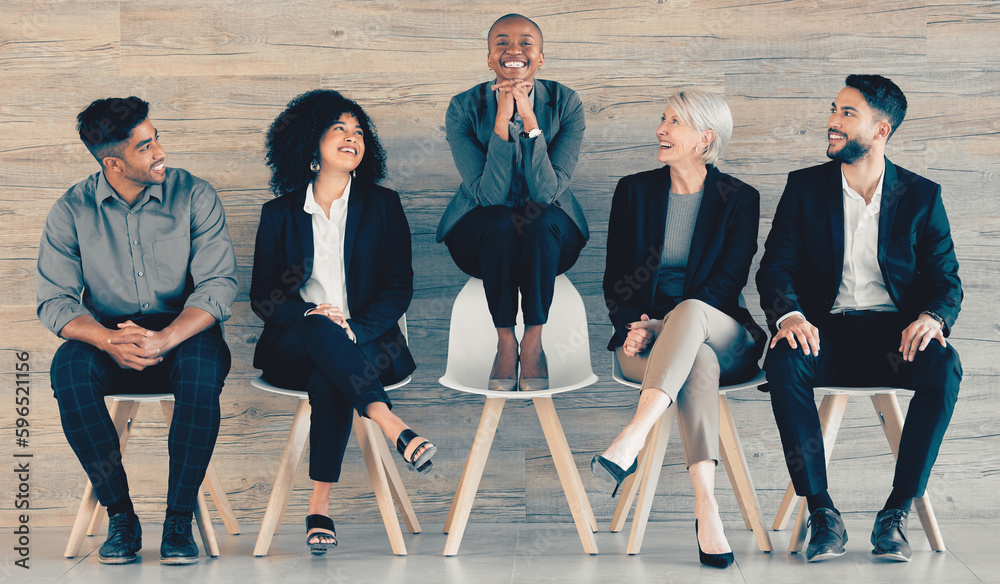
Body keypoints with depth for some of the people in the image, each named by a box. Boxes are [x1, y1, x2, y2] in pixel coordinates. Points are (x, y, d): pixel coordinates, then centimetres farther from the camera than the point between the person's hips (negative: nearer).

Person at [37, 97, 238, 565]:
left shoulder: (195, 196, -4)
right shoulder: (71, 211, -1)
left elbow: (219, 285, -11)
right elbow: (54, 301, -6)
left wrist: (166, 338, -29)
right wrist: (110, 341, -27)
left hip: (184, 335, -1)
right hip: (106, 337, 1)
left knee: (203, 364, -36)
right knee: (69, 366, -32)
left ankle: (180, 519, -25)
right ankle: (119, 515, -20)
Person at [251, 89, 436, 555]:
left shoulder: (382, 206, 11)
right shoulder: (280, 213, 12)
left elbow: (399, 287, 3)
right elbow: (262, 296, 6)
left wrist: (355, 328, -16)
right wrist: (311, 316, -16)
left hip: (367, 340, 0)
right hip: (293, 348, 0)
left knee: (329, 379, -37)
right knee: (321, 330, -38)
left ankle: (320, 506, -40)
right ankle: (391, 426, -51)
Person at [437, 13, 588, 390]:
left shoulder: (565, 104, -12)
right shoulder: (464, 108, -12)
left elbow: (547, 193, -22)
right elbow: (490, 197, -22)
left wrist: (528, 118, -29)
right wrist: (503, 120, -30)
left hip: (550, 235, 0)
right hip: (480, 236, 0)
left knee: (540, 218, -34)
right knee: (501, 221, -34)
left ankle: (533, 341, -22)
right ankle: (504, 341, -20)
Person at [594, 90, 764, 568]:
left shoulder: (739, 200, 3)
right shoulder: (634, 190, 10)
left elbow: (727, 282, -6)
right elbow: (615, 279, 8)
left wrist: (664, 325, -19)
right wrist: (634, 324, -12)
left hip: (723, 336, 0)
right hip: (645, 338, 1)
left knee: (689, 312, -38)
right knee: (699, 362, -37)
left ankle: (630, 440, -55)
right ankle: (706, 507, -53)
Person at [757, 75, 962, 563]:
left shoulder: (921, 196, 9)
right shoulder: (805, 187, 9)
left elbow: (945, 280, 4)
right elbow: (776, 266, 1)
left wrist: (932, 316, -21)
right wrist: (789, 314, -23)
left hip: (894, 331, 0)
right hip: (826, 330, 0)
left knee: (944, 369, -33)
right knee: (784, 362, -34)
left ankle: (896, 514, -23)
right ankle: (822, 513, -26)